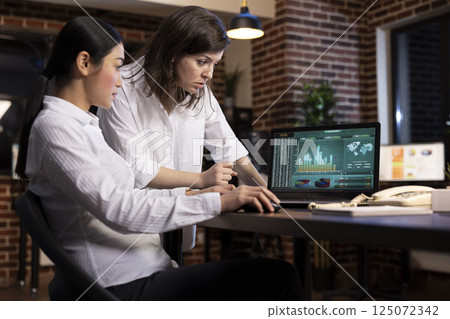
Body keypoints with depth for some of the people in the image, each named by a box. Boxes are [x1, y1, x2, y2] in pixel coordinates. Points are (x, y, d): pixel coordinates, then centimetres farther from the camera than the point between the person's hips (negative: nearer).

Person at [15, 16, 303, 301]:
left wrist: (192, 193, 10)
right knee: (279, 277, -14)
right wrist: (217, 203, -20)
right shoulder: (53, 127, -12)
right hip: (126, 287, -9)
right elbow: (117, 209, -22)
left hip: (139, 274, 10)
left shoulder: (82, 125, 18)